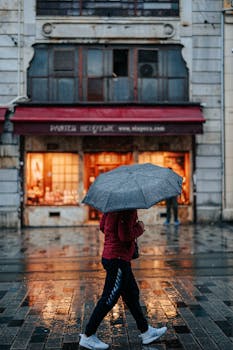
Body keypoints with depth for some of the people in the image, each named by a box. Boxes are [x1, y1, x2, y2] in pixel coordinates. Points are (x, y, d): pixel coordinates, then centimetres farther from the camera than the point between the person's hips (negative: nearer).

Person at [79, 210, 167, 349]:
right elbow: (125, 236, -27)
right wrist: (139, 228, -9)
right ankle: (88, 337, 13)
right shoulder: (129, 208, -21)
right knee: (109, 299, 1)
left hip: (109, 255, 10)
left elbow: (102, 226, 14)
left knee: (132, 294, 19)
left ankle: (146, 331, 32)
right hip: (118, 258, -10)